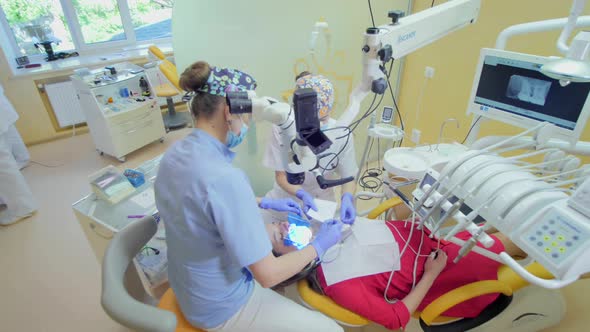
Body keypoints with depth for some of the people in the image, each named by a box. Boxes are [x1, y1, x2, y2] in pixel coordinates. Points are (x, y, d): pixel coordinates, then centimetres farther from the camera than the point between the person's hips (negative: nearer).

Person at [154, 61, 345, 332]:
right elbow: (268, 276, -28)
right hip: (221, 307, -8)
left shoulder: (175, 153, -8)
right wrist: (319, 246, -11)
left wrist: (263, 203, 11)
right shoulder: (225, 177, -35)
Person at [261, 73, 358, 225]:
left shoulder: (342, 135, -20)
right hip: (284, 201, 0)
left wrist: (347, 198, -30)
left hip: (320, 203, 0)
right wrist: (303, 195, -32)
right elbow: (281, 176, -14)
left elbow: (348, 177, -9)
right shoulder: (282, 129, -22)